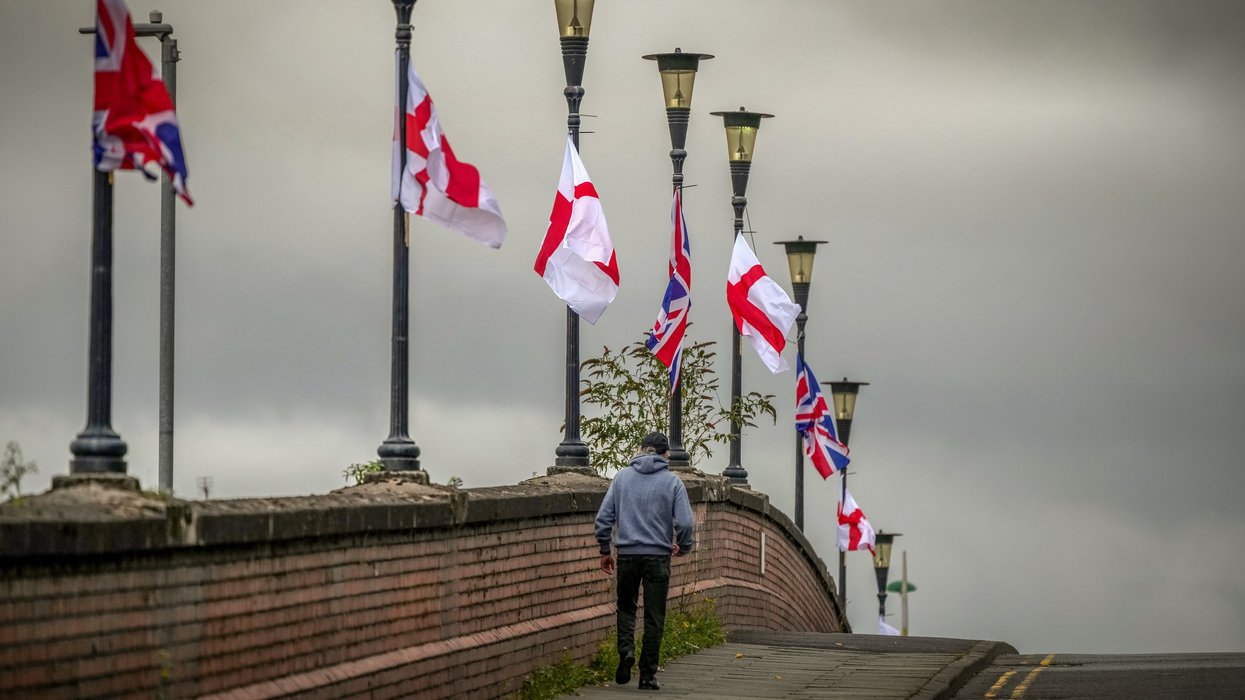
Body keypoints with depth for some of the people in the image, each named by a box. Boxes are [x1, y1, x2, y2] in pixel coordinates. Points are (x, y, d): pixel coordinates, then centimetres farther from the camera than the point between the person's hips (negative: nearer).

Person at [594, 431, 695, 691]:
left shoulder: (622, 477, 4)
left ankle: (626, 648, -5)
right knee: (654, 616, 6)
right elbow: (685, 522, -9)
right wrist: (684, 547, 11)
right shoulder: (672, 482, -2)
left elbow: (604, 516, 1)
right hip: (658, 557, -1)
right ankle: (648, 675, 6)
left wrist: (605, 550, 11)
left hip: (627, 553, 1)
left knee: (626, 606, 20)